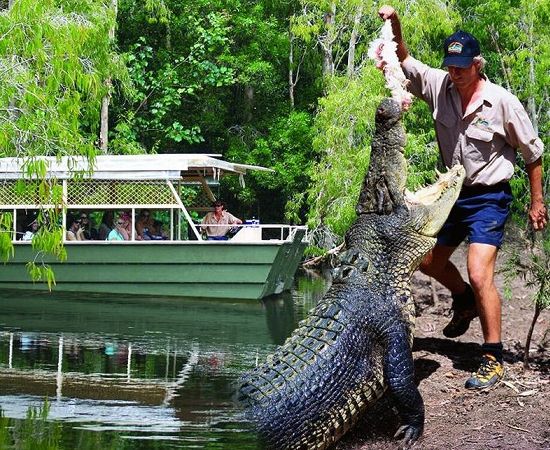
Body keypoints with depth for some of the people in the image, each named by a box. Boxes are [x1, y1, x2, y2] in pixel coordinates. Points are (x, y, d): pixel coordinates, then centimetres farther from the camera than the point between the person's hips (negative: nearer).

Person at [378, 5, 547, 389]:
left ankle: (494, 359, -9)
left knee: (479, 275, -18)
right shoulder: (440, 87, -5)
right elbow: (404, 62, 3)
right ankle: (466, 302, 47)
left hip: (489, 199, -6)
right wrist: (394, 26, -15)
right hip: (454, 193, 6)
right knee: (428, 261, 18)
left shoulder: (503, 102, -17)